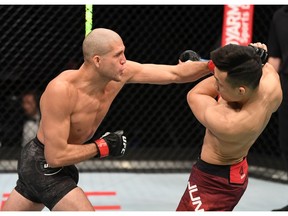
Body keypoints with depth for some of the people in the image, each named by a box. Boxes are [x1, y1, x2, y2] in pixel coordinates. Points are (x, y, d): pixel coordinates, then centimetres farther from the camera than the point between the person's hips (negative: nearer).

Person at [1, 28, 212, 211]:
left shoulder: (120, 73, -12)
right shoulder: (61, 90, -32)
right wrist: (103, 147, -21)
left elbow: (175, 73, -6)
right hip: (43, 166, -8)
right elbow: (56, 156, -30)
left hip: (60, 165, 8)